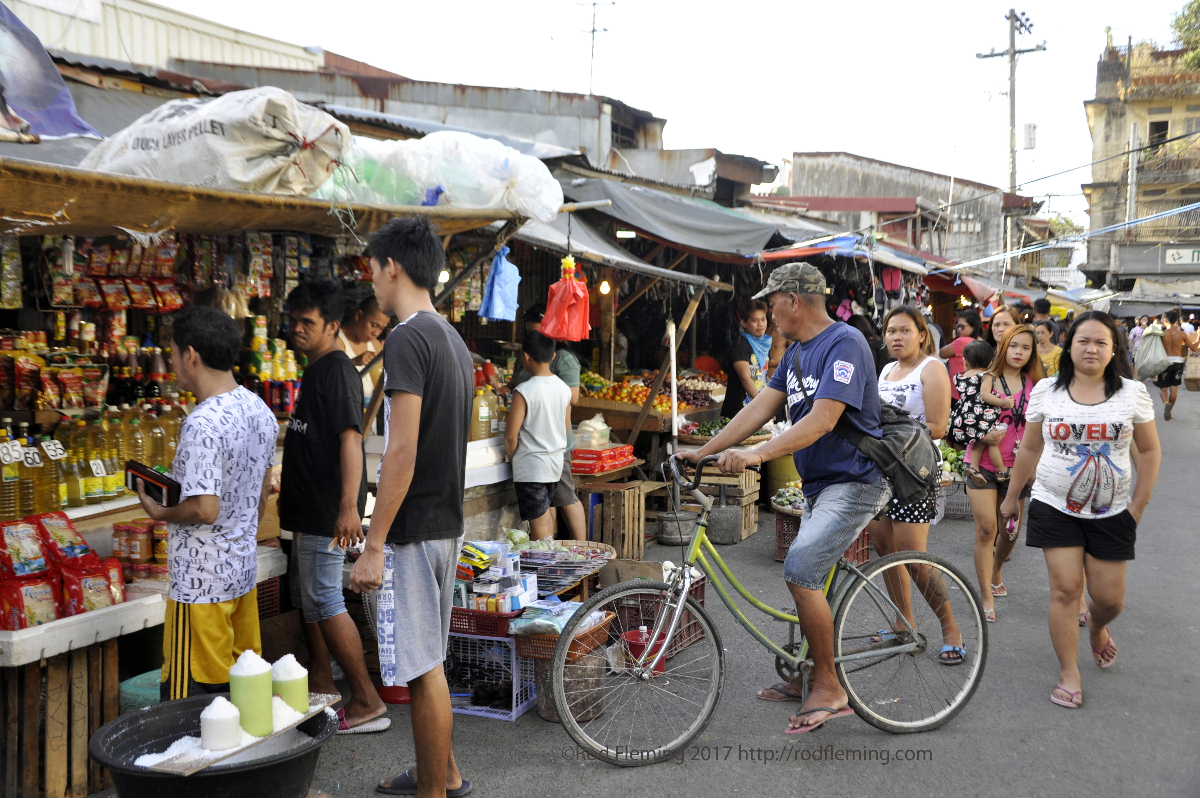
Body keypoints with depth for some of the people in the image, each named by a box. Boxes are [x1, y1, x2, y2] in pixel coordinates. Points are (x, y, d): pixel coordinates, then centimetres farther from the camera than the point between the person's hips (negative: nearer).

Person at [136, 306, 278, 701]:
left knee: (190, 701, 2)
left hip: (201, 583, -9)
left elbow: (204, 509, -26)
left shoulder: (202, 424, -23)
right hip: (244, 569, 9)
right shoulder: (260, 410, 5)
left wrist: (159, 512, -8)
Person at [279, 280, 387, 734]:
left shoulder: (336, 369, -15)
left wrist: (349, 506, -34)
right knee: (309, 595, 18)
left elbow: (350, 437, -25)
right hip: (310, 507, 10)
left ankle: (368, 703, -3)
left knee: (324, 599, -9)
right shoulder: (315, 371, 16)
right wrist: (290, 493, 31)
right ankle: (320, 685, 31)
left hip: (329, 508, -10)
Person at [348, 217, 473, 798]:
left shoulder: (408, 338, -16)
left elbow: (402, 451, -22)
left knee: (423, 667, 0)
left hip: (413, 531, -10)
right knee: (429, 662, 20)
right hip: (447, 522, 10)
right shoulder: (453, 340, 12)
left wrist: (374, 546, -19)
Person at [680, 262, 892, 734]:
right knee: (807, 578, 16)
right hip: (822, 484, 10)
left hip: (855, 480, -10)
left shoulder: (844, 343, -17)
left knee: (800, 570, -21)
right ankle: (811, 677, 31)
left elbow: (823, 419, -27)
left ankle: (829, 690, -9)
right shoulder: (797, 351, 13)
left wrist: (756, 454, -35)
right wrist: (703, 452, 2)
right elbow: (761, 407, 10)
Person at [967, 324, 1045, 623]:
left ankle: (996, 571, 41)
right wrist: (984, 436, -19)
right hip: (984, 465, -3)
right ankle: (987, 596, 1)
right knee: (986, 529, -7)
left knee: (1011, 530, 11)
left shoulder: (1035, 386, 6)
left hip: (1017, 467, 3)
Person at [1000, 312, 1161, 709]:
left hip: (1111, 513, 1)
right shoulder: (1046, 391, -1)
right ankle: (1069, 673, 8)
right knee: (1065, 589, -5)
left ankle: (1098, 627, 41)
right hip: (1056, 508, 0)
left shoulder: (1133, 393, -2)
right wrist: (1011, 497, 11)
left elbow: (1149, 452, 5)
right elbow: (1029, 449, 7)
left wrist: (1139, 505, -1)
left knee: (1109, 597, 5)